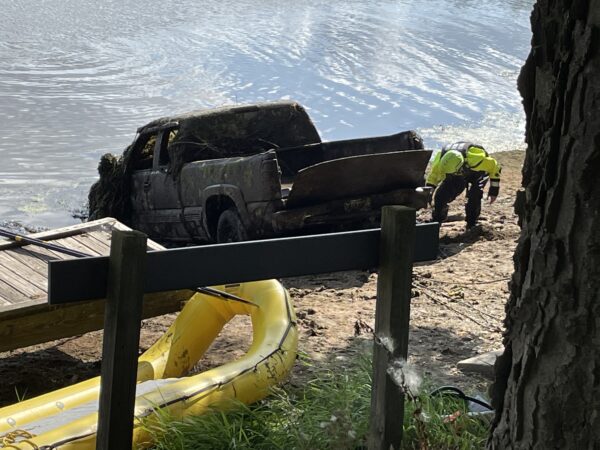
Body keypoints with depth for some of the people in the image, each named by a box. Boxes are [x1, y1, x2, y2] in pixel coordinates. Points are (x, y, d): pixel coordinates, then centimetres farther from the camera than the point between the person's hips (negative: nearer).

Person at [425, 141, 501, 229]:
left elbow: (494, 166, -25)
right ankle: (436, 221, 9)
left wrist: (494, 191, -19)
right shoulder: (440, 159, -34)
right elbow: (433, 175, -14)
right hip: (459, 174, 3)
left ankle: (472, 224, -9)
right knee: (441, 194, -13)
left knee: (474, 195, -29)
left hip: (478, 172, -3)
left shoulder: (475, 159, -44)